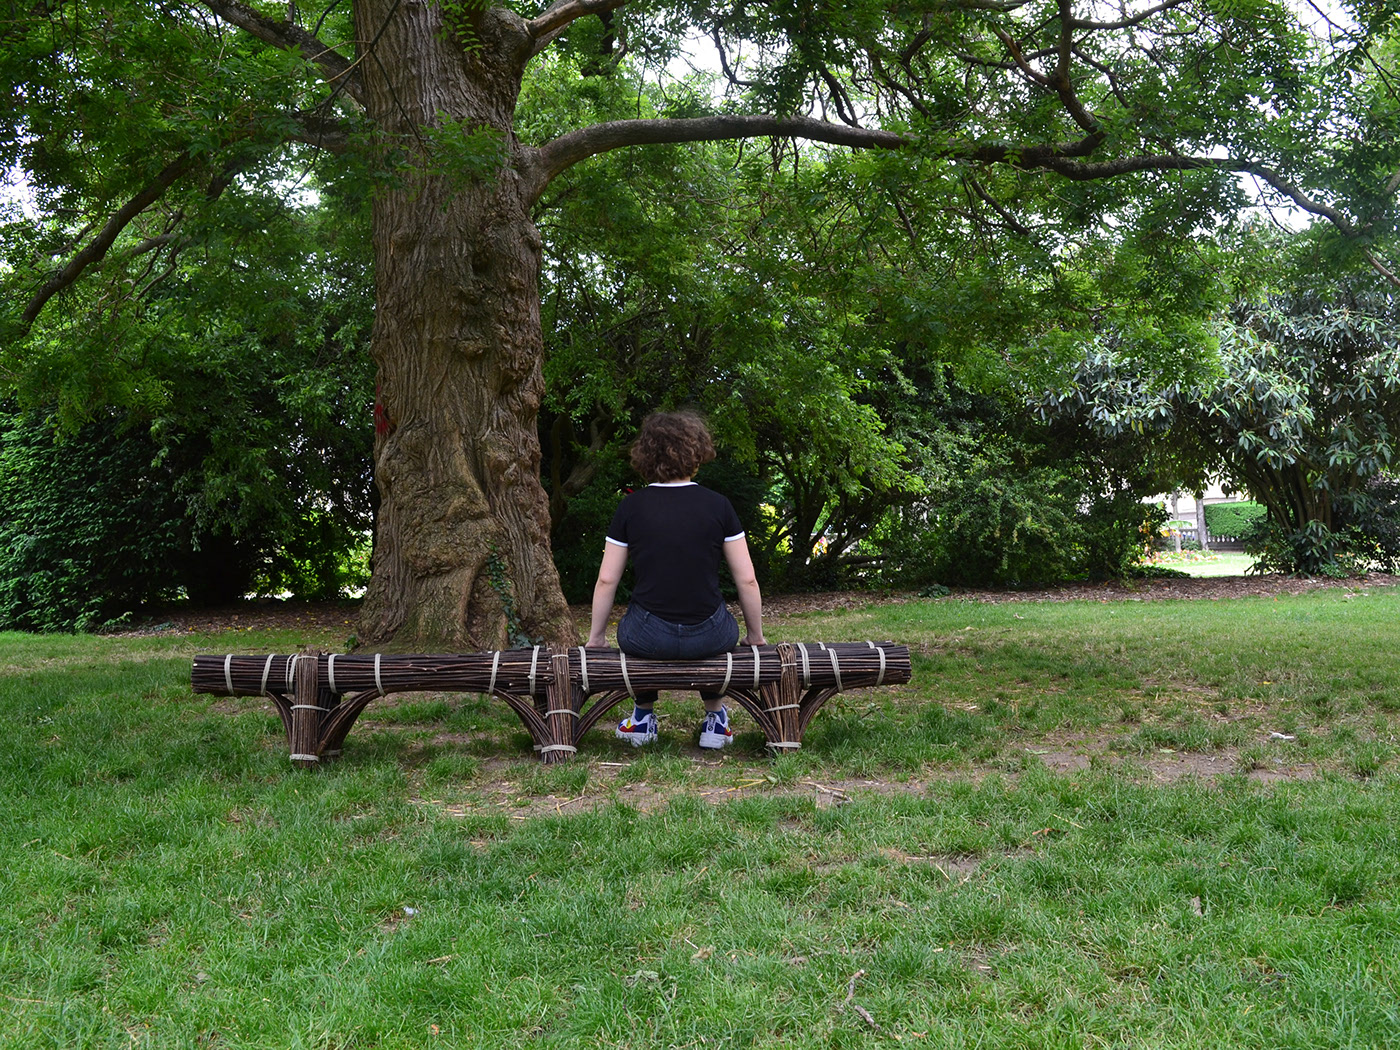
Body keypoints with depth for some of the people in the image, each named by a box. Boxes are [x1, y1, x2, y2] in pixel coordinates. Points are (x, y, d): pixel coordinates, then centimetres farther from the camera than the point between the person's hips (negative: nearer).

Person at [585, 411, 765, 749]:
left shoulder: (631, 507, -2)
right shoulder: (718, 505, -2)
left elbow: (607, 580, 1)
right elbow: (747, 580, 0)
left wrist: (595, 637, 14)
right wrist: (755, 636, 15)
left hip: (648, 640, 0)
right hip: (710, 638, 0)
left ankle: (642, 716, 37)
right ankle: (715, 719, 34)